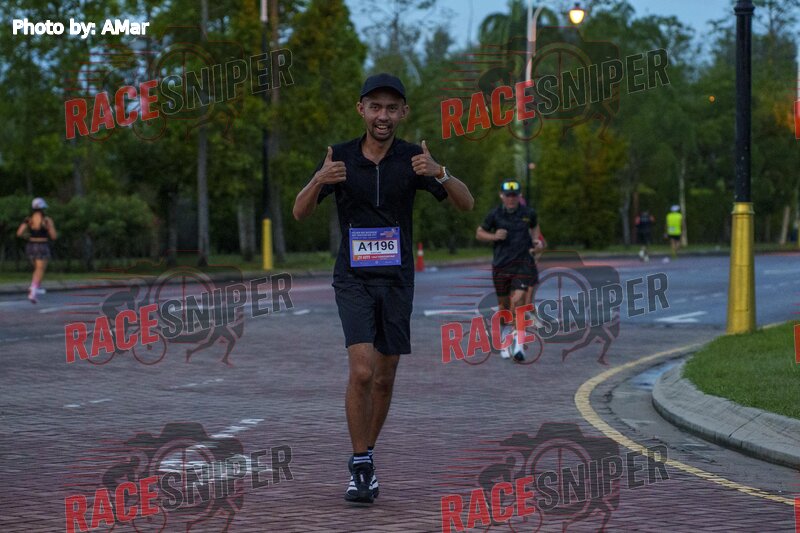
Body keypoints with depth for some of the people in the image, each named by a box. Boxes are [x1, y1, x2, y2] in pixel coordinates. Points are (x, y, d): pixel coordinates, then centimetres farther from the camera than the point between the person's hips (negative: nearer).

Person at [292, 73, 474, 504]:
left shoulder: (411, 159, -3)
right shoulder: (340, 157, -3)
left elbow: (466, 204, -9)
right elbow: (299, 213, -5)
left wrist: (439, 173, -29)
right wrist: (319, 181, -26)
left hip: (397, 280, 2)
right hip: (353, 279, -2)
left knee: (384, 380, 8)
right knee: (362, 371, -18)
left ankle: (365, 458, 27)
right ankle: (360, 467, -7)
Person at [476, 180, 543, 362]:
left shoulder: (528, 213, 1)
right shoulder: (495, 215, -2)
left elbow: (534, 226, 23)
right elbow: (479, 233, 8)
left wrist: (536, 241, 5)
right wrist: (494, 236, -10)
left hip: (523, 264, -1)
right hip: (501, 265, 1)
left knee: (518, 302, -16)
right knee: (504, 304, 10)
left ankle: (519, 346, -18)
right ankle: (505, 341, 31)